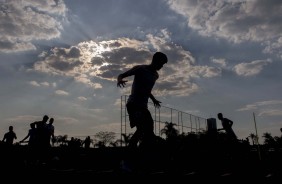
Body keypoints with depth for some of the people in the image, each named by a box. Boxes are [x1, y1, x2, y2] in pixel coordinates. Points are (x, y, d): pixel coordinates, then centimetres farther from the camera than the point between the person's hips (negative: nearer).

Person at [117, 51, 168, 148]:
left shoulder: (155, 75, 17)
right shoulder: (140, 69, -5)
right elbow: (121, 75, -5)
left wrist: (153, 99, 31)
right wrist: (119, 80, -27)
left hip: (143, 106, 8)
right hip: (133, 104, -8)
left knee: (149, 130, 2)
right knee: (142, 128, -22)